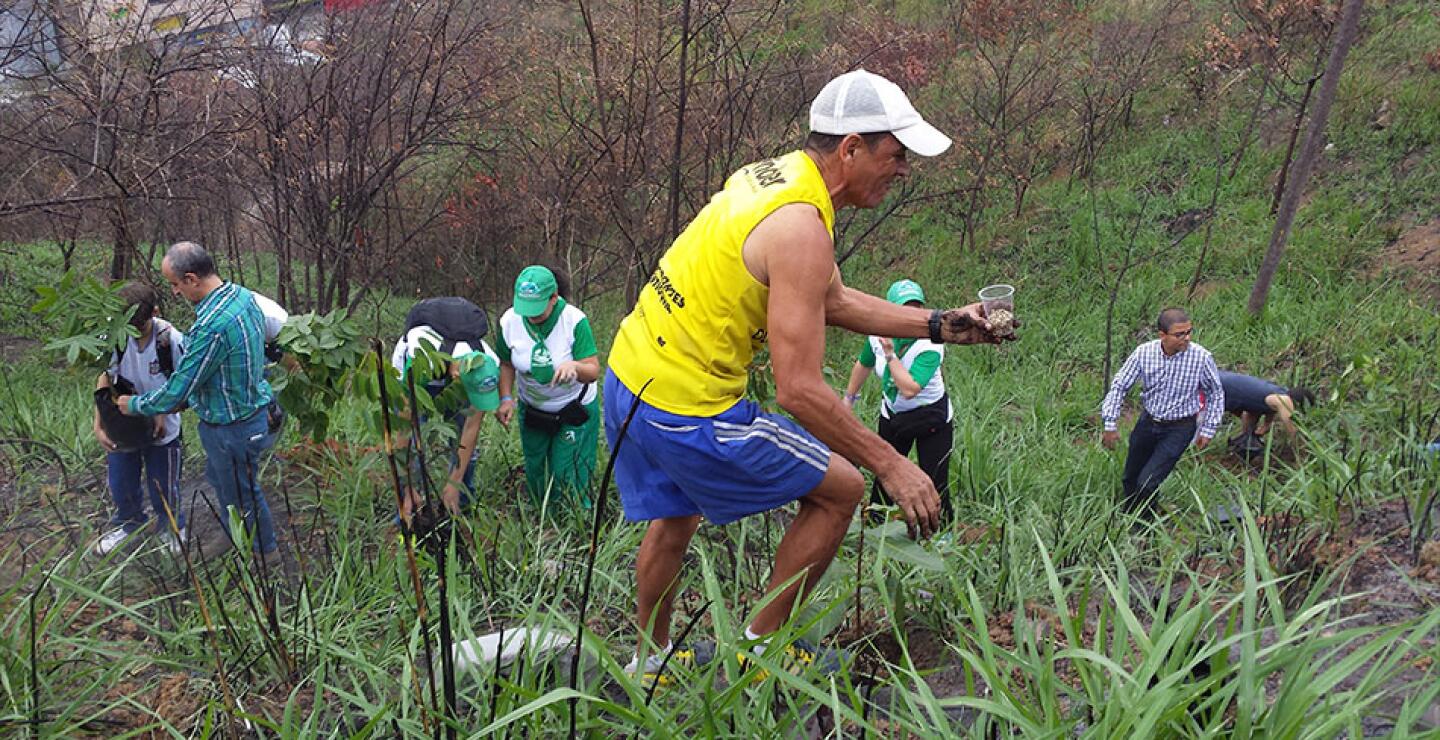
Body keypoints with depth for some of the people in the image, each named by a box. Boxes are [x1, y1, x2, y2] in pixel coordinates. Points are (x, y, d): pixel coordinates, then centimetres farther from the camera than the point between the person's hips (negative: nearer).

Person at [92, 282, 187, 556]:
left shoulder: (170, 339, -25)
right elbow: (104, 380, -8)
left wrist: (164, 412, -19)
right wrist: (98, 425, -13)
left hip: (161, 427, -2)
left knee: (163, 487, 13)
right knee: (121, 484, 19)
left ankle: (171, 528, 43)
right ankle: (129, 521, 50)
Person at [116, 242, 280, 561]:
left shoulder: (211, 328, -35)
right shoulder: (242, 294, -6)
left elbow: (174, 395, -26)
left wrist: (133, 405, -6)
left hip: (232, 427, -9)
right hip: (252, 407, 9)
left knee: (242, 492, 15)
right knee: (219, 479, 29)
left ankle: (265, 550, 38)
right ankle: (232, 537, 50)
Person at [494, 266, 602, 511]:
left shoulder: (575, 321, -27)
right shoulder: (509, 321, -17)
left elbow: (593, 372, -26)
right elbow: (506, 364, -1)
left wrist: (574, 366, -48)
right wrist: (506, 398, -15)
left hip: (574, 409, -4)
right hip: (532, 409, 4)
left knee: (568, 476, -1)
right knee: (535, 473, 18)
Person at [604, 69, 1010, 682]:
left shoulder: (774, 174, 8)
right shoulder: (801, 228, -22)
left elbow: (833, 302, 18)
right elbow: (799, 390, -24)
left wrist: (937, 325, 15)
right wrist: (891, 464, -16)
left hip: (628, 376, 10)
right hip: (689, 410, -10)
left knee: (671, 518, 29)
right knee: (840, 489, 6)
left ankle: (649, 661, 47)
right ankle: (761, 646, 17)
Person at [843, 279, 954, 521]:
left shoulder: (931, 346, -27)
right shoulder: (878, 334, -12)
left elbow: (909, 389, -37)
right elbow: (863, 365, 10)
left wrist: (890, 354, -34)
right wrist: (849, 398, 17)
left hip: (931, 415, -4)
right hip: (892, 414, 4)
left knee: (935, 483, -6)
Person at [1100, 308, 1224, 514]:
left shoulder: (1201, 357, -20)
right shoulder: (1144, 352, -16)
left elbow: (1216, 394, -4)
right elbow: (1119, 386, -5)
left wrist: (1208, 430, -2)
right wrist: (1111, 424, -9)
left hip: (1179, 428, -3)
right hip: (1148, 420, 4)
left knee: (1147, 483, -12)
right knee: (1130, 479, 17)